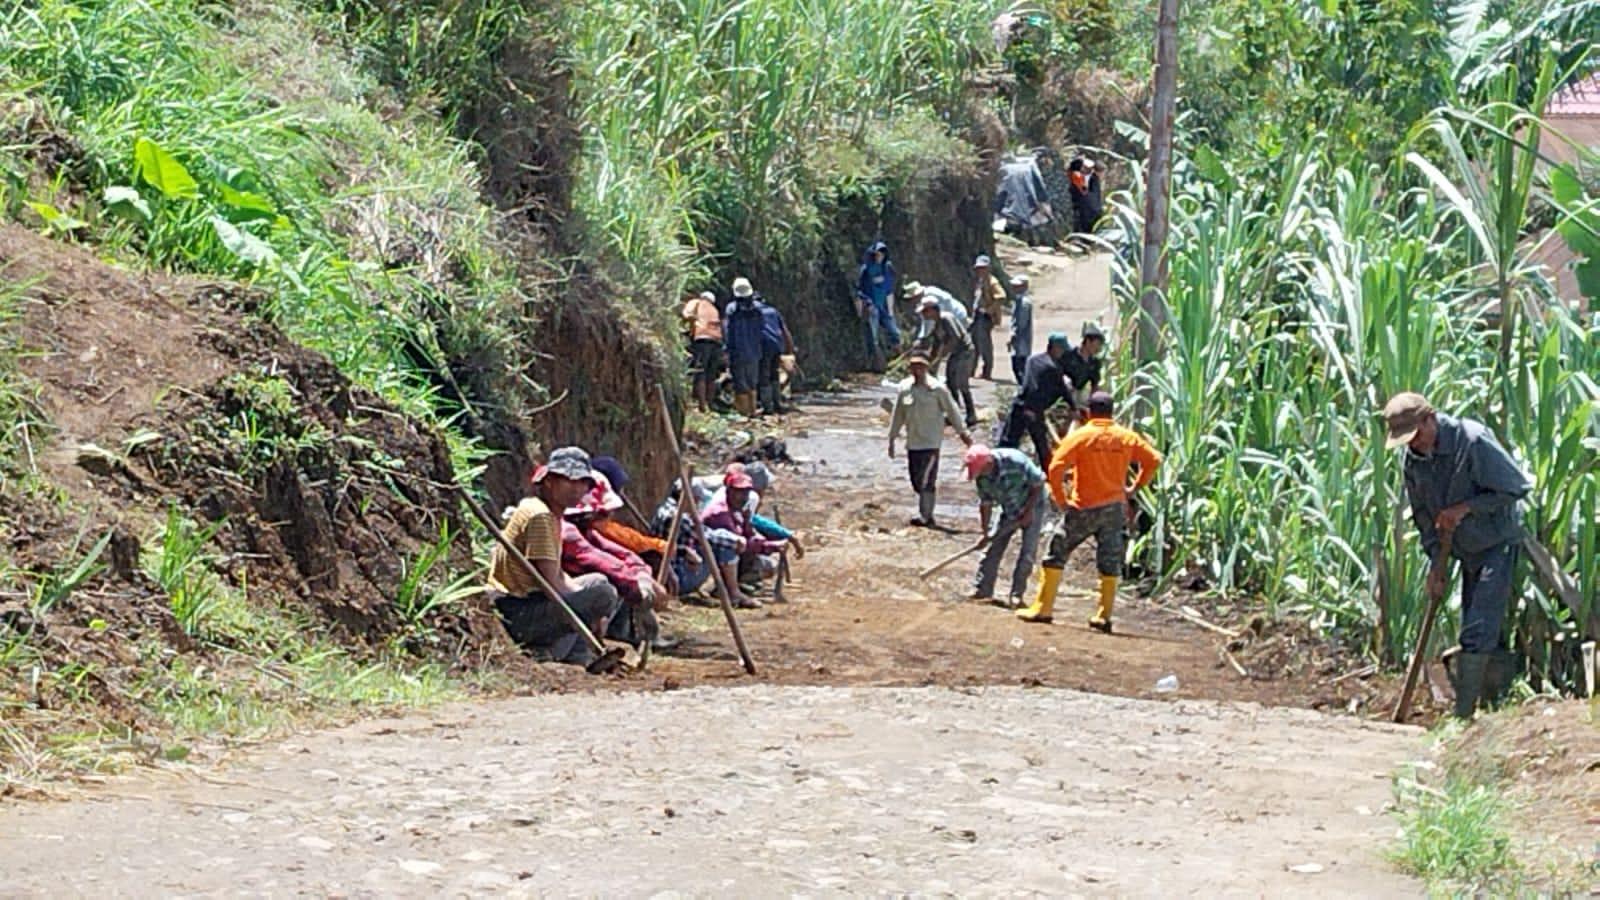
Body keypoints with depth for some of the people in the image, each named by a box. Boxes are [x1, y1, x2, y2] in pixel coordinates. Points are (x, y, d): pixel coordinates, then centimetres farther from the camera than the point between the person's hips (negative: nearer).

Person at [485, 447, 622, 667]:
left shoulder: (552, 516, 15)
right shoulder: (539, 516, -16)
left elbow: (558, 575, 17)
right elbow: (551, 584, -19)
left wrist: (594, 615, 4)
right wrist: (592, 611, -6)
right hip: (516, 614, -10)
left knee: (598, 581, 22)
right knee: (604, 594, -19)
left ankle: (578, 656, 9)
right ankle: (546, 651, -9)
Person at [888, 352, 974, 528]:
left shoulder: (937, 388, -8)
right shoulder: (904, 388, 5)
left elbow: (951, 410, 0)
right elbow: (898, 415, 14)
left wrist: (962, 433, 5)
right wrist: (892, 438, 16)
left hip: (931, 442, -5)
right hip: (912, 442, 5)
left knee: (926, 480, -9)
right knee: (916, 481, 7)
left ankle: (925, 516, -3)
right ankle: (925, 514, 18)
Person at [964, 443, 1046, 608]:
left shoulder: (1016, 461, -33)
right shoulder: (982, 477, -16)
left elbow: (1038, 483, -21)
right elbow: (985, 504, -6)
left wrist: (1029, 511, -19)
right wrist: (985, 533, -7)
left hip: (1032, 508, -5)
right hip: (1008, 511, 5)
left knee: (1027, 552, -7)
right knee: (993, 548, 1)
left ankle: (1017, 595, 1)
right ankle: (982, 590, 9)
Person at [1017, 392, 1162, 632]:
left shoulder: (1080, 437, -8)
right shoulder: (1127, 437, 2)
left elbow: (1055, 469, -15)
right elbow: (1154, 460, 2)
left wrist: (1060, 499, -4)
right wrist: (1135, 487, 9)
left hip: (1084, 508, -3)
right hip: (1116, 507, 3)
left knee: (1056, 553, 8)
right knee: (1110, 561, 9)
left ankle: (1042, 608, 7)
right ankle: (1104, 616, 9)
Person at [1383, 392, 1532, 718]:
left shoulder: (1473, 440, -22)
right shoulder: (1413, 458, -1)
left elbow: (1517, 487, -17)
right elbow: (1422, 514, 10)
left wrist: (1465, 508, -20)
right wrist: (1437, 560, 3)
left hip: (1498, 543, -7)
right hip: (1468, 551, 7)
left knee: (1478, 632, -13)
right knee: (1489, 633, 12)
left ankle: (1462, 714, -12)